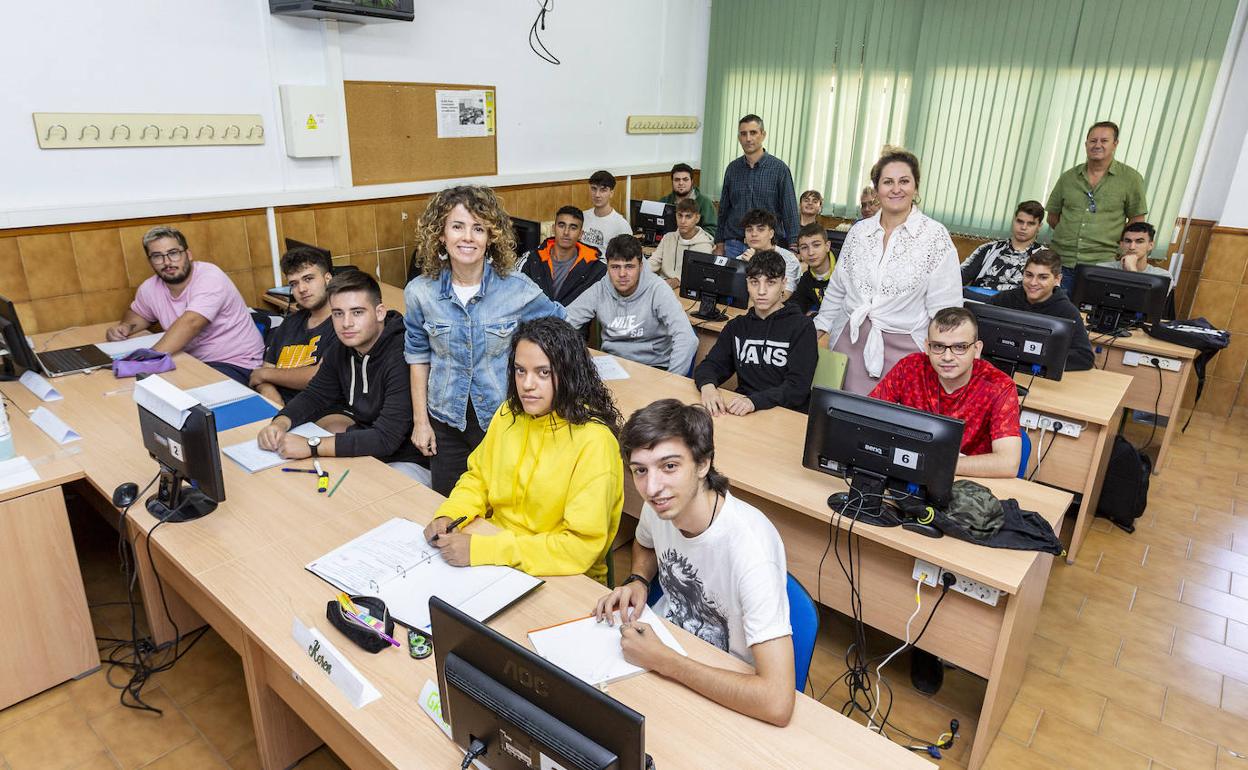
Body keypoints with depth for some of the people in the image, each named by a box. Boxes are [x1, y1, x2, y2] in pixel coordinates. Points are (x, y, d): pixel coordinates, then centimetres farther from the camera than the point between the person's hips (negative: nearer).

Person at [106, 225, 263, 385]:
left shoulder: (209, 277, -19)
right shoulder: (149, 288, 2)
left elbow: (190, 324, -33)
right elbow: (138, 313, 26)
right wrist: (126, 326, 2)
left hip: (236, 364, -6)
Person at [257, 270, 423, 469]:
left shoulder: (401, 356, -28)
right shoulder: (339, 351, 1)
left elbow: (386, 438, -32)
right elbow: (314, 395, 12)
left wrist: (311, 446, -31)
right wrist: (279, 424, -10)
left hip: (407, 460, -9)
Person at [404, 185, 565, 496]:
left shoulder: (517, 289, -15)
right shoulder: (420, 292, -8)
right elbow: (418, 354, 4)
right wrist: (420, 420, 5)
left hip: (503, 418, -2)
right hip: (446, 420, 2)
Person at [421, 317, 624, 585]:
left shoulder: (593, 441, -21)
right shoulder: (509, 413, 0)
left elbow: (581, 546, -23)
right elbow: (478, 478, 14)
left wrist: (480, 549, -26)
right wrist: (447, 516, -7)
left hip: (563, 579, -6)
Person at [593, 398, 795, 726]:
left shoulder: (749, 548, -34)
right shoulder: (660, 503, -12)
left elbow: (777, 703, -38)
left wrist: (660, 660, -29)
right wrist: (638, 581, -7)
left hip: (727, 694, -6)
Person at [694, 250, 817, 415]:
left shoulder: (801, 327, -1)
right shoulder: (737, 326, 16)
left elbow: (798, 387, -11)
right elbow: (710, 365, 8)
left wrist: (755, 401, -27)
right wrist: (707, 386, -16)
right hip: (740, 412, 4)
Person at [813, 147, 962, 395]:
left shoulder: (935, 236, -5)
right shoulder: (859, 231, 7)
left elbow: (945, 308, -5)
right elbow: (836, 290, 16)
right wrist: (821, 331, 13)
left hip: (903, 349, -3)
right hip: (850, 341, 3)